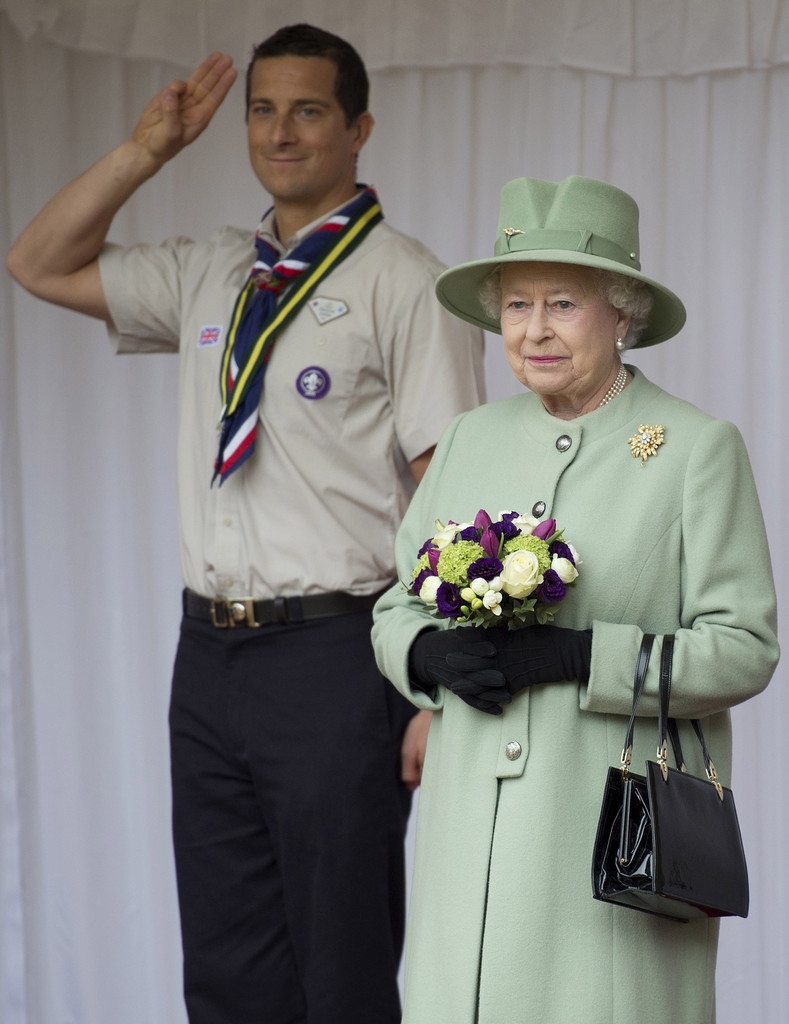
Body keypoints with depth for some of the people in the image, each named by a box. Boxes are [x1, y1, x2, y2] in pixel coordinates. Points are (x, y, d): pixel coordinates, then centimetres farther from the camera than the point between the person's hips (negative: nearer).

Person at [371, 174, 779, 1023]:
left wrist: (577, 656, -19)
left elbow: (745, 648, -9)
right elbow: (393, 609, 15)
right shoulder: (473, 440, 11)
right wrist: (435, 652, -8)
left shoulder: (698, 448, -3)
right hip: (477, 819, 4)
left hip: (620, 822, -4)